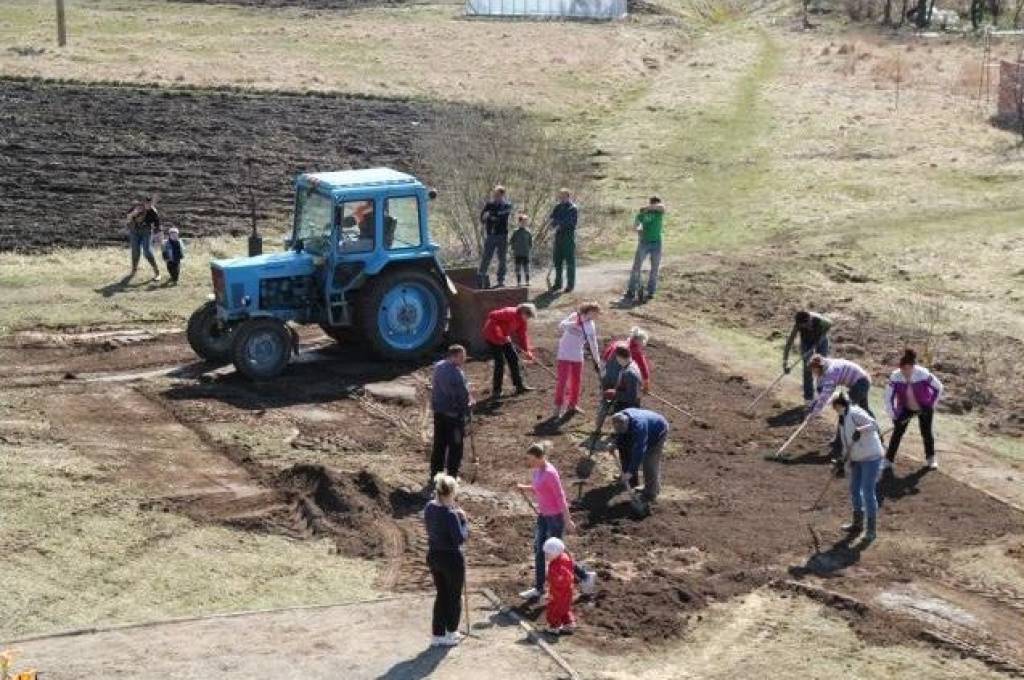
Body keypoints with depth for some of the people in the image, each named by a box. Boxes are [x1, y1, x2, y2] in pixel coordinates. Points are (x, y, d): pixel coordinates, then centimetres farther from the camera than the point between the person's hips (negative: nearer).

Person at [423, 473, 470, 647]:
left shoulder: (429, 507, -3)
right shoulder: (450, 514, -26)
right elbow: (461, 538, -23)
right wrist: (464, 520, -12)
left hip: (433, 556, 7)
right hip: (452, 558, -7)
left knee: (441, 594, 20)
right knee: (454, 596, 14)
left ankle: (437, 634, 24)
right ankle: (450, 633, 25)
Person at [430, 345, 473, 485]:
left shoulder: (438, 366, 3)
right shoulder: (456, 373, -23)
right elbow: (463, 394, -22)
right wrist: (469, 402, 0)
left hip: (439, 410, 8)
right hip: (454, 414, -8)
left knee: (439, 443, 17)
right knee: (455, 446, 5)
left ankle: (435, 473, 25)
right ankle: (452, 476, 11)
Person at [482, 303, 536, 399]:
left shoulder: (522, 320, -3)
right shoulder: (509, 313, -30)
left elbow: (523, 335, 5)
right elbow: (492, 316, -36)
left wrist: (527, 351, -5)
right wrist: (501, 336, -35)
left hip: (504, 337, 9)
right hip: (493, 337, -9)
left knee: (514, 358, 9)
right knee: (500, 362, -12)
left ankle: (519, 386, 19)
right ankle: (496, 391, -5)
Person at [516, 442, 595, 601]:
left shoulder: (549, 473, -23)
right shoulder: (537, 470, 4)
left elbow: (560, 497, -20)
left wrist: (567, 520, -18)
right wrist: (524, 488, -1)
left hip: (556, 516, -9)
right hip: (544, 515, 9)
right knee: (538, 550, 10)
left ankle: (586, 576, 16)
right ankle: (538, 588, 20)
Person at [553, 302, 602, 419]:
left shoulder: (591, 326, 4)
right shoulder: (574, 317, -13)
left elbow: (593, 343, 9)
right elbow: (561, 326, -28)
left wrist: (597, 360, 7)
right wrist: (573, 324, -45)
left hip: (578, 355, 6)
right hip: (565, 353, -6)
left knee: (577, 381, 10)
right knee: (562, 379, -6)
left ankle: (573, 405, 24)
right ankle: (558, 407, -1)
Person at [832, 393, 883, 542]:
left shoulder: (855, 414, -15)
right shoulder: (842, 420, 14)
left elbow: (873, 424, -29)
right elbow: (846, 444, 17)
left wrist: (859, 430, -44)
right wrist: (847, 462, 13)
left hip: (871, 457, -10)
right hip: (857, 459, 10)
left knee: (868, 492, -8)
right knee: (854, 490, 17)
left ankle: (871, 529, 0)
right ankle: (857, 524, 32)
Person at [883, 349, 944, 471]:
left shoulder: (923, 374, -29)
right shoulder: (895, 376, -25)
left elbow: (938, 387, -12)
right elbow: (889, 397, -16)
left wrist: (932, 404, -6)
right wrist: (893, 416, -16)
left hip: (924, 408, -1)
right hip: (905, 408, 1)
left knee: (926, 433, 4)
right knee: (897, 433, -5)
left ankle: (930, 459, 27)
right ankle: (888, 460, 3)